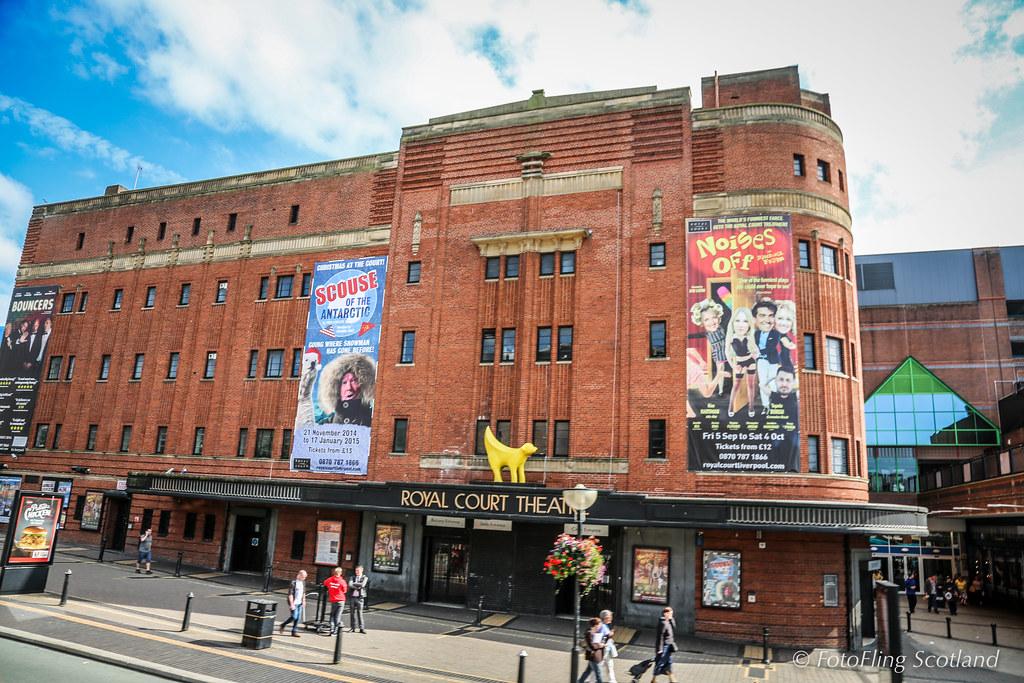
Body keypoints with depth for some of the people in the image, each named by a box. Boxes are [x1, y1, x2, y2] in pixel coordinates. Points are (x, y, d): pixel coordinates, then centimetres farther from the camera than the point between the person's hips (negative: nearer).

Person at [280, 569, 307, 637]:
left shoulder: (303, 582, 6)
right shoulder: (293, 582, -17)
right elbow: (290, 594, -17)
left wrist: (303, 600, 15)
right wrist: (292, 604, -18)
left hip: (300, 603, 7)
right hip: (294, 603, -7)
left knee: (298, 618, 6)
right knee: (294, 617, -8)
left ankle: (294, 632, 15)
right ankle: (283, 625, 15)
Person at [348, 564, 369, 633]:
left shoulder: (365, 578, 3)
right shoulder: (352, 578, 12)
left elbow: (362, 585, -14)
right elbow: (349, 585, -4)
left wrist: (354, 583, -5)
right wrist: (357, 587, -13)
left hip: (360, 598, -3)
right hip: (352, 597, 3)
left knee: (360, 613, -2)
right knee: (352, 613, 3)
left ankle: (361, 628, 3)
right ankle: (352, 628, 11)